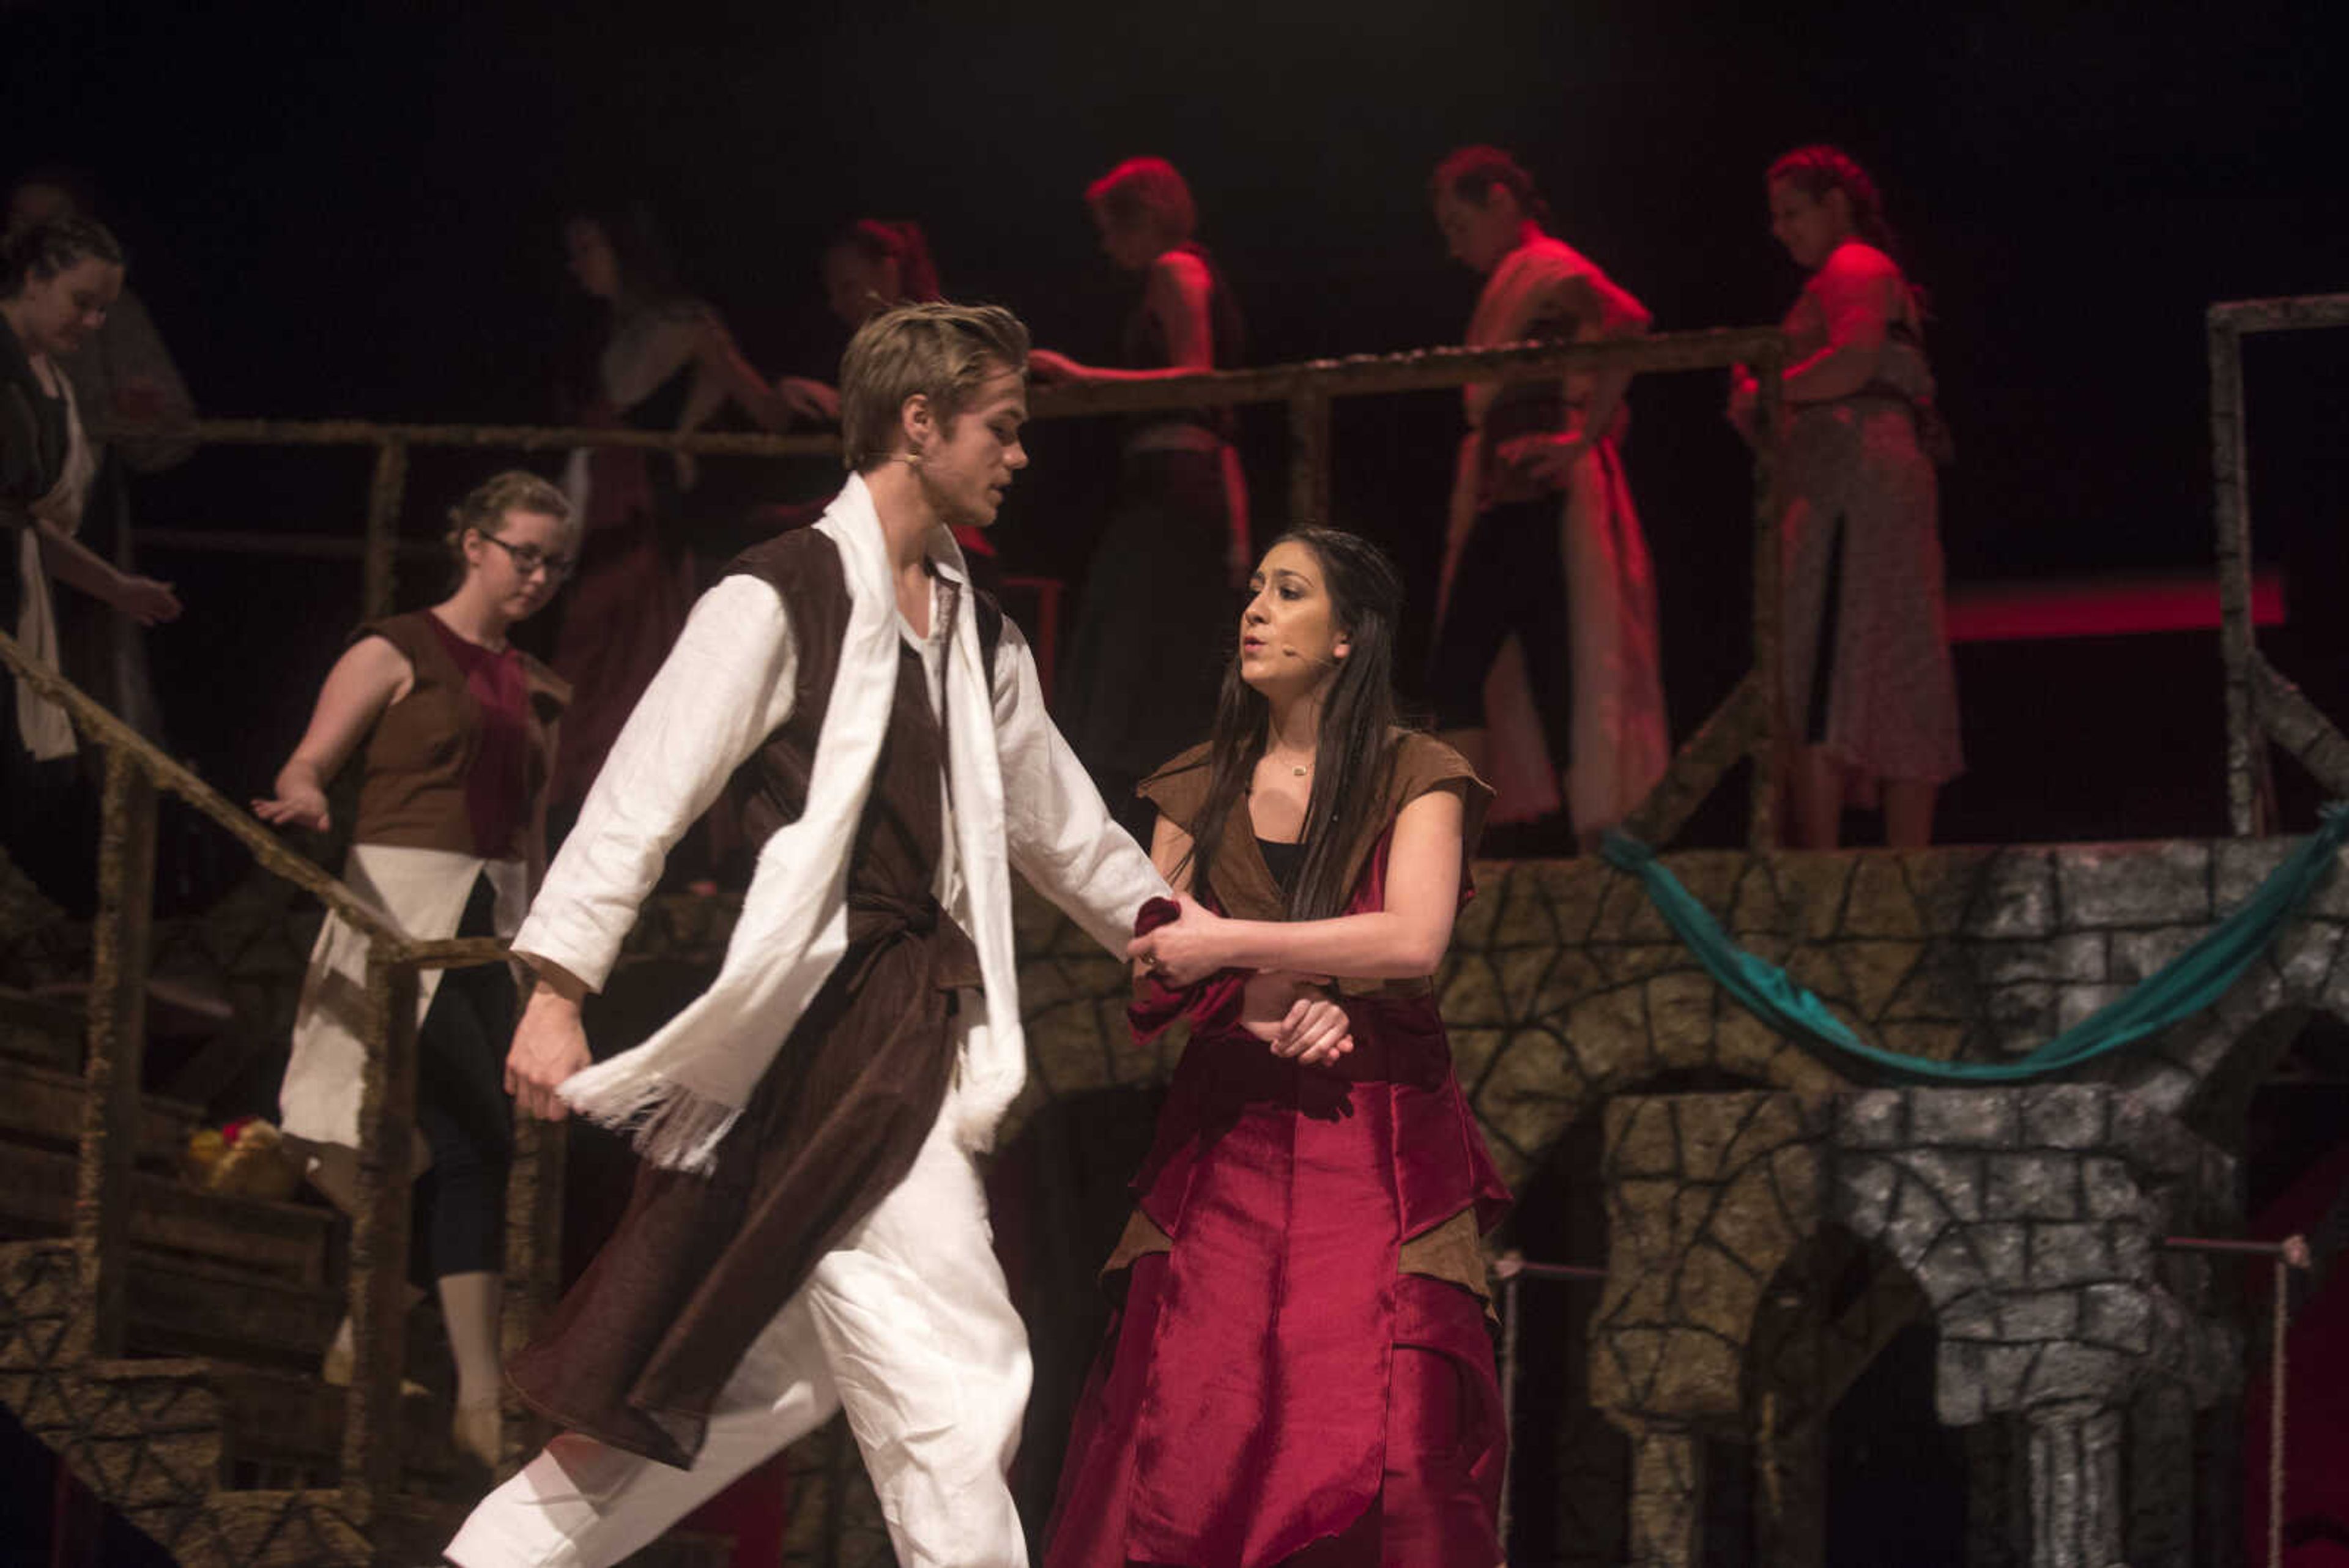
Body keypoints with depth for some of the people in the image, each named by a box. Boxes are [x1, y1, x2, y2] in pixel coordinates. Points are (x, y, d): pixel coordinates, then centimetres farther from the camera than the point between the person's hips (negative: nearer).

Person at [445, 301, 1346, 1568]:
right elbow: (646, 790, -10)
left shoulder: (979, 636, 17)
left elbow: (1065, 832, 24)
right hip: (829, 1024, -9)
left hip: (921, 1029, 9)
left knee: (769, 1374, 13)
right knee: (956, 1379, -11)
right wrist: (557, 988, -17)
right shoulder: (780, 599, -7)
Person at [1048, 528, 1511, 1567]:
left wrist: (1229, 948, -12)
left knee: (1393, 1445, -12)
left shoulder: (1416, 779, 3)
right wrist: (1262, 1008, -11)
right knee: (1180, 1443, -8)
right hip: (1225, 1145, 3)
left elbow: (1413, 939, -14)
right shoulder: (1200, 788, 15)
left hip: (1377, 1148, -3)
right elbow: (1152, 968, 8)